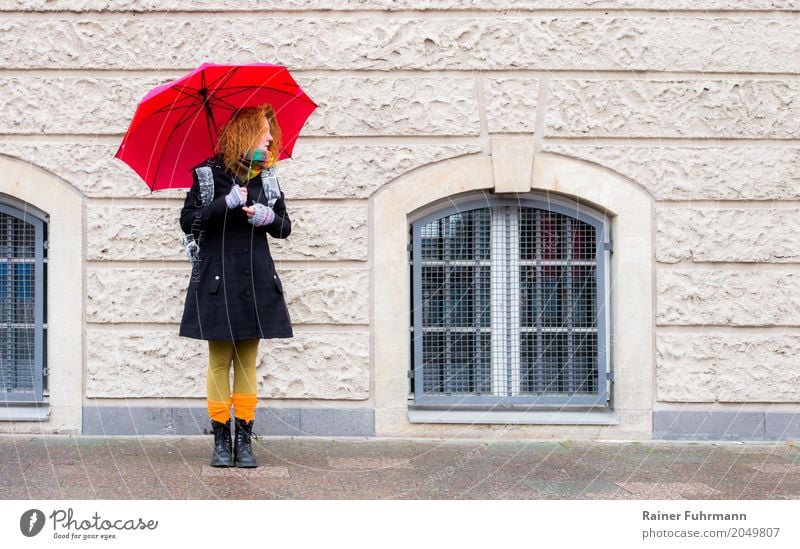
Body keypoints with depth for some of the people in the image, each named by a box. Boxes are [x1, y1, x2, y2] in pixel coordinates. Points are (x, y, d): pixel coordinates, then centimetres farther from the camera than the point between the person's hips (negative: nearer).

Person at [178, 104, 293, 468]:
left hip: (256, 280, 3)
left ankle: (244, 439, 8)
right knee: (220, 361, 0)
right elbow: (188, 221, -5)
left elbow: (285, 228, 14)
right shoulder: (210, 172, -2)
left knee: (248, 362, 5)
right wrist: (225, 204, -17)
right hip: (217, 279, -3)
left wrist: (269, 218, -8)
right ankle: (221, 439, 6)